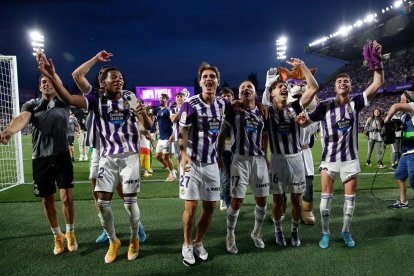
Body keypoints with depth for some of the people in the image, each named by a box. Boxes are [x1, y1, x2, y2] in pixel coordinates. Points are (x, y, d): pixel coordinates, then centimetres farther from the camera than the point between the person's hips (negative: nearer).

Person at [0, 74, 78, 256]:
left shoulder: (64, 104, 5)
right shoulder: (31, 105, 5)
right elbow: (22, 118, -16)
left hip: (62, 156, -2)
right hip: (40, 159, 2)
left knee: (67, 197, -6)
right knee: (47, 200, 10)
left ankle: (70, 233, 19)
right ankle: (57, 236, 31)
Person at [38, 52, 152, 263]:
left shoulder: (130, 98, -2)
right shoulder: (96, 99, -4)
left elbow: (148, 127, -2)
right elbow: (69, 99, -22)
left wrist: (143, 113, -24)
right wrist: (52, 77, -37)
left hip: (129, 156, -1)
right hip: (107, 157, 1)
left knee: (129, 201, 1)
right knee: (102, 202, 0)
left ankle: (134, 239, 26)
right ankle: (113, 241, 24)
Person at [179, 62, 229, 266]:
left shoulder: (222, 104, 6)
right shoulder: (190, 104, -10)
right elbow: (182, 132, -12)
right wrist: (184, 155, -27)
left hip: (212, 163, 5)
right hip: (192, 162, -4)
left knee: (210, 207, 8)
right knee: (191, 208, -3)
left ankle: (198, 243, 29)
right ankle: (187, 246, 20)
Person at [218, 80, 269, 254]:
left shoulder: (262, 113, 11)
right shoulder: (233, 111, -1)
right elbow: (222, 135, 3)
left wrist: (266, 156, 16)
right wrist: (219, 156, 0)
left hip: (259, 160, 4)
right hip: (240, 160, -4)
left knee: (262, 201, 9)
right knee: (237, 201, -5)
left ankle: (256, 233, 33)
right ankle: (230, 236, 18)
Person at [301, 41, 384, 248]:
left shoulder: (355, 104, -2)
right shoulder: (325, 107, -6)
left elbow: (377, 84, -9)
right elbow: (303, 122, -5)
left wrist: (377, 60, -19)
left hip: (350, 159, 2)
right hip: (329, 159, -2)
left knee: (350, 197, 10)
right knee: (326, 197, 2)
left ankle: (346, 231, 30)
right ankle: (325, 233, 19)